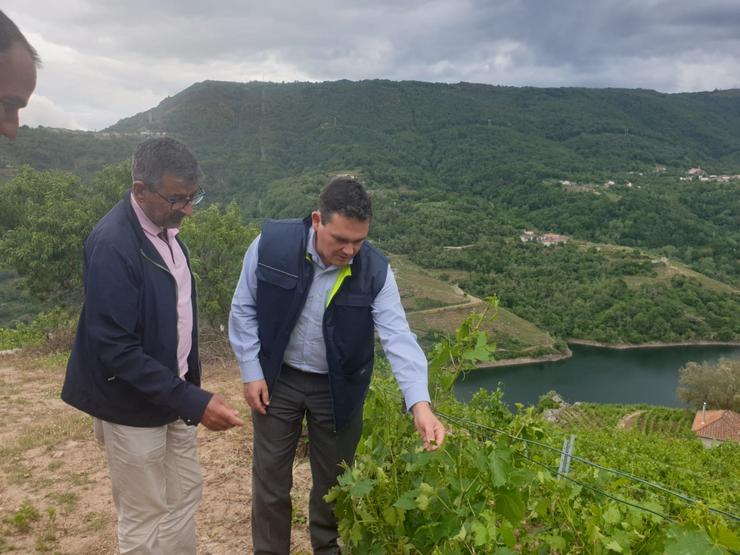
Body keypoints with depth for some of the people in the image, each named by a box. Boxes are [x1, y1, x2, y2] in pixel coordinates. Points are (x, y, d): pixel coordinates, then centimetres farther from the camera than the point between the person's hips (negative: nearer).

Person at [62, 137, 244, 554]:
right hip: (134, 405, -7)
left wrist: (191, 389, 9)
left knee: (186, 494, 19)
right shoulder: (112, 245, -25)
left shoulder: (165, 229, 1)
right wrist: (193, 402, -29)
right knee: (145, 518, 9)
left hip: (174, 391, 8)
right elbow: (115, 350, -27)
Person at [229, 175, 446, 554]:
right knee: (270, 476, 14)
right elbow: (244, 310, -7)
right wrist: (251, 372, -8)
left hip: (338, 388, 1)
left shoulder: (375, 270, -19)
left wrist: (420, 403, -36)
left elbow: (398, 338, -24)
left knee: (333, 478, 18)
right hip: (277, 378, 0)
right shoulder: (271, 244, -19)